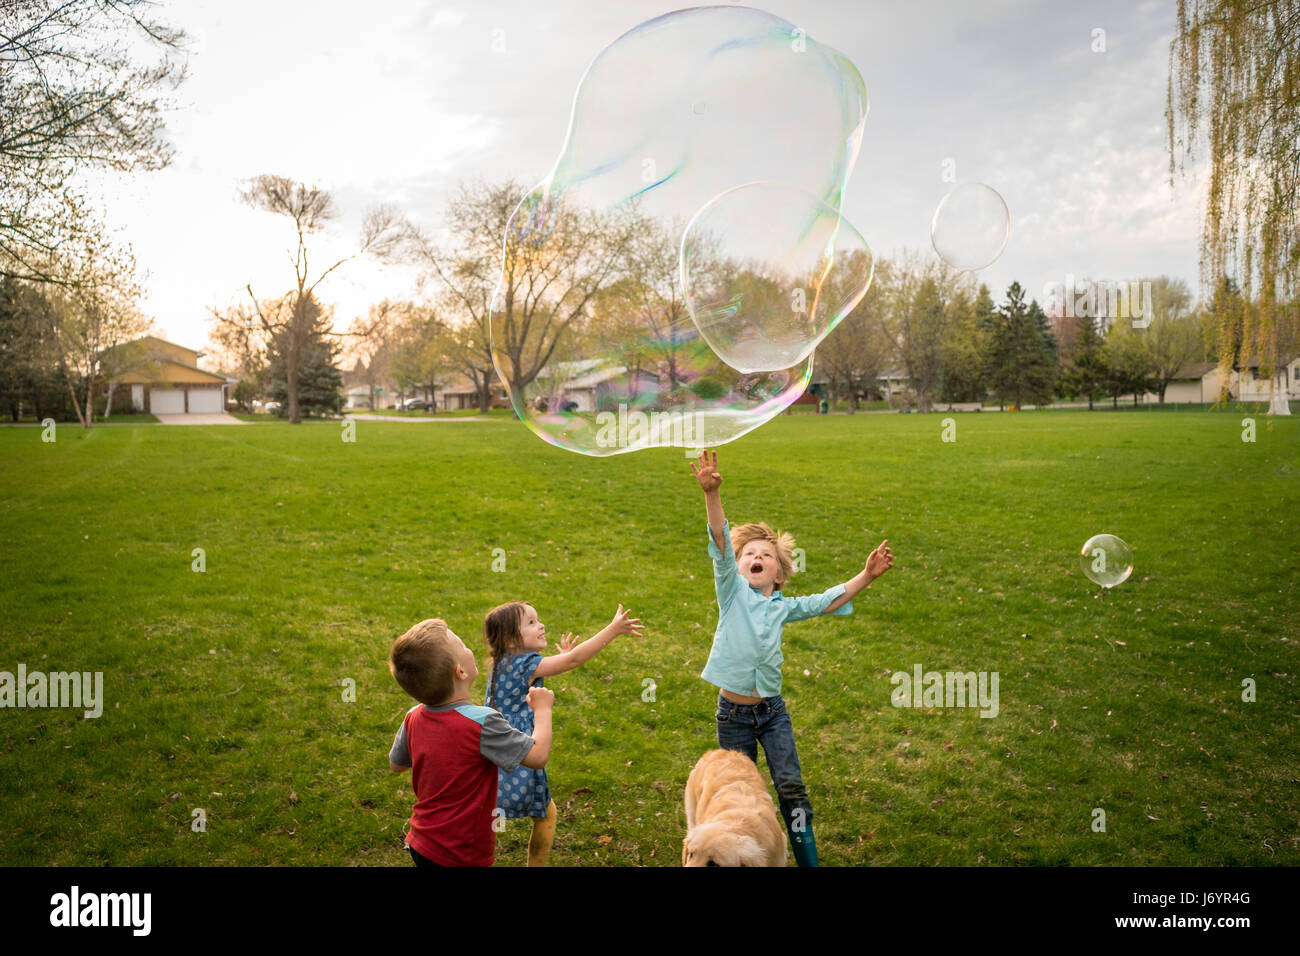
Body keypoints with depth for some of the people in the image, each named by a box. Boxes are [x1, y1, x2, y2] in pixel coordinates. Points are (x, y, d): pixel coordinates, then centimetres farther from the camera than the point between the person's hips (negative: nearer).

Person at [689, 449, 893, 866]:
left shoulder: (784, 607, 6)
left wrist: (866, 575, 2)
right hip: (733, 711, -2)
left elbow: (828, 601, 13)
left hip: (772, 709, 2)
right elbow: (721, 542, -17)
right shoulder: (731, 591, -4)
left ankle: (807, 858, 10)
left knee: (790, 784, -2)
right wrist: (712, 493, -30)